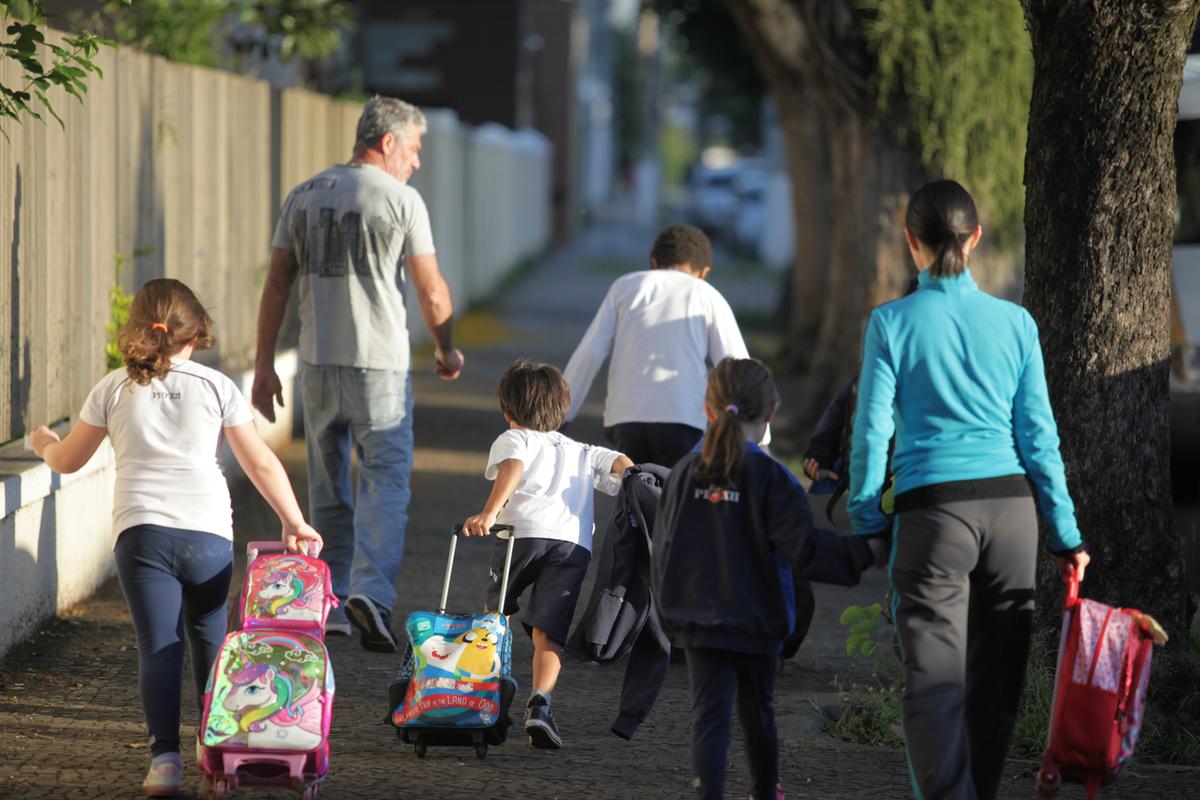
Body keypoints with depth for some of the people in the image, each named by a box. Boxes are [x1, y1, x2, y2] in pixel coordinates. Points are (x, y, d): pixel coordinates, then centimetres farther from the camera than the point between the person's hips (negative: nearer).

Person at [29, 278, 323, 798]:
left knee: (158, 647, -3)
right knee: (211, 643, 16)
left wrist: (44, 443, 40)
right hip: (208, 531, 1)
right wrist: (294, 523, 16)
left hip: (141, 531, -1)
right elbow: (261, 463, 8)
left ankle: (165, 755, -15)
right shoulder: (216, 387, 7)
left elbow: (67, 460, 17)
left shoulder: (114, 389, 7)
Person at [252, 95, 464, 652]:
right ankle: (370, 591, -21)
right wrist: (445, 350, 14)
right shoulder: (401, 199, -5)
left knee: (328, 487, 14)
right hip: (379, 363, -5)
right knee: (386, 482, -3)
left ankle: (327, 604, 18)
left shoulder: (303, 196, 9)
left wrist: (264, 365, 12)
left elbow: (277, 285, 8)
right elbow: (432, 293, -3)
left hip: (317, 362, 5)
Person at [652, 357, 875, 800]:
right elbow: (802, 550, -19)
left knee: (709, 713, 0)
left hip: (698, 621, 2)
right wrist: (862, 553, -12)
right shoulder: (772, 479, -12)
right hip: (757, 620, -1)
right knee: (757, 710, 16)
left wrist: (670, 608, 19)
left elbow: (663, 550, 5)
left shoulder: (685, 473, -1)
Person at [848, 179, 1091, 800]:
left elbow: (872, 430, -3)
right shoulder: (1014, 322, 5)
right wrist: (1065, 534, 10)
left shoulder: (892, 323, -2)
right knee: (995, 679, 14)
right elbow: (1037, 434, 5)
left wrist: (867, 521, 7)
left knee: (934, 681, -6)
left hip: (932, 509, -3)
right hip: (1010, 504, 3)